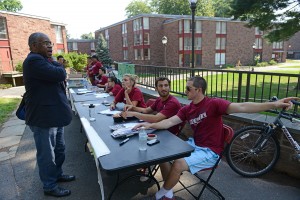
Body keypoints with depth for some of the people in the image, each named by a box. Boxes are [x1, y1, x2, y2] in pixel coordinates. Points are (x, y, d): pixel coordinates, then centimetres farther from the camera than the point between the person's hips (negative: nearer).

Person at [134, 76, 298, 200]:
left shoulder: (213, 103, -17)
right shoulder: (186, 109, 3)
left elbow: (241, 107, -27)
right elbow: (169, 122, -3)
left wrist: (273, 105, -38)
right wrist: (150, 125, -18)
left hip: (210, 151, -7)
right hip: (193, 144, 8)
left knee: (179, 164, -25)